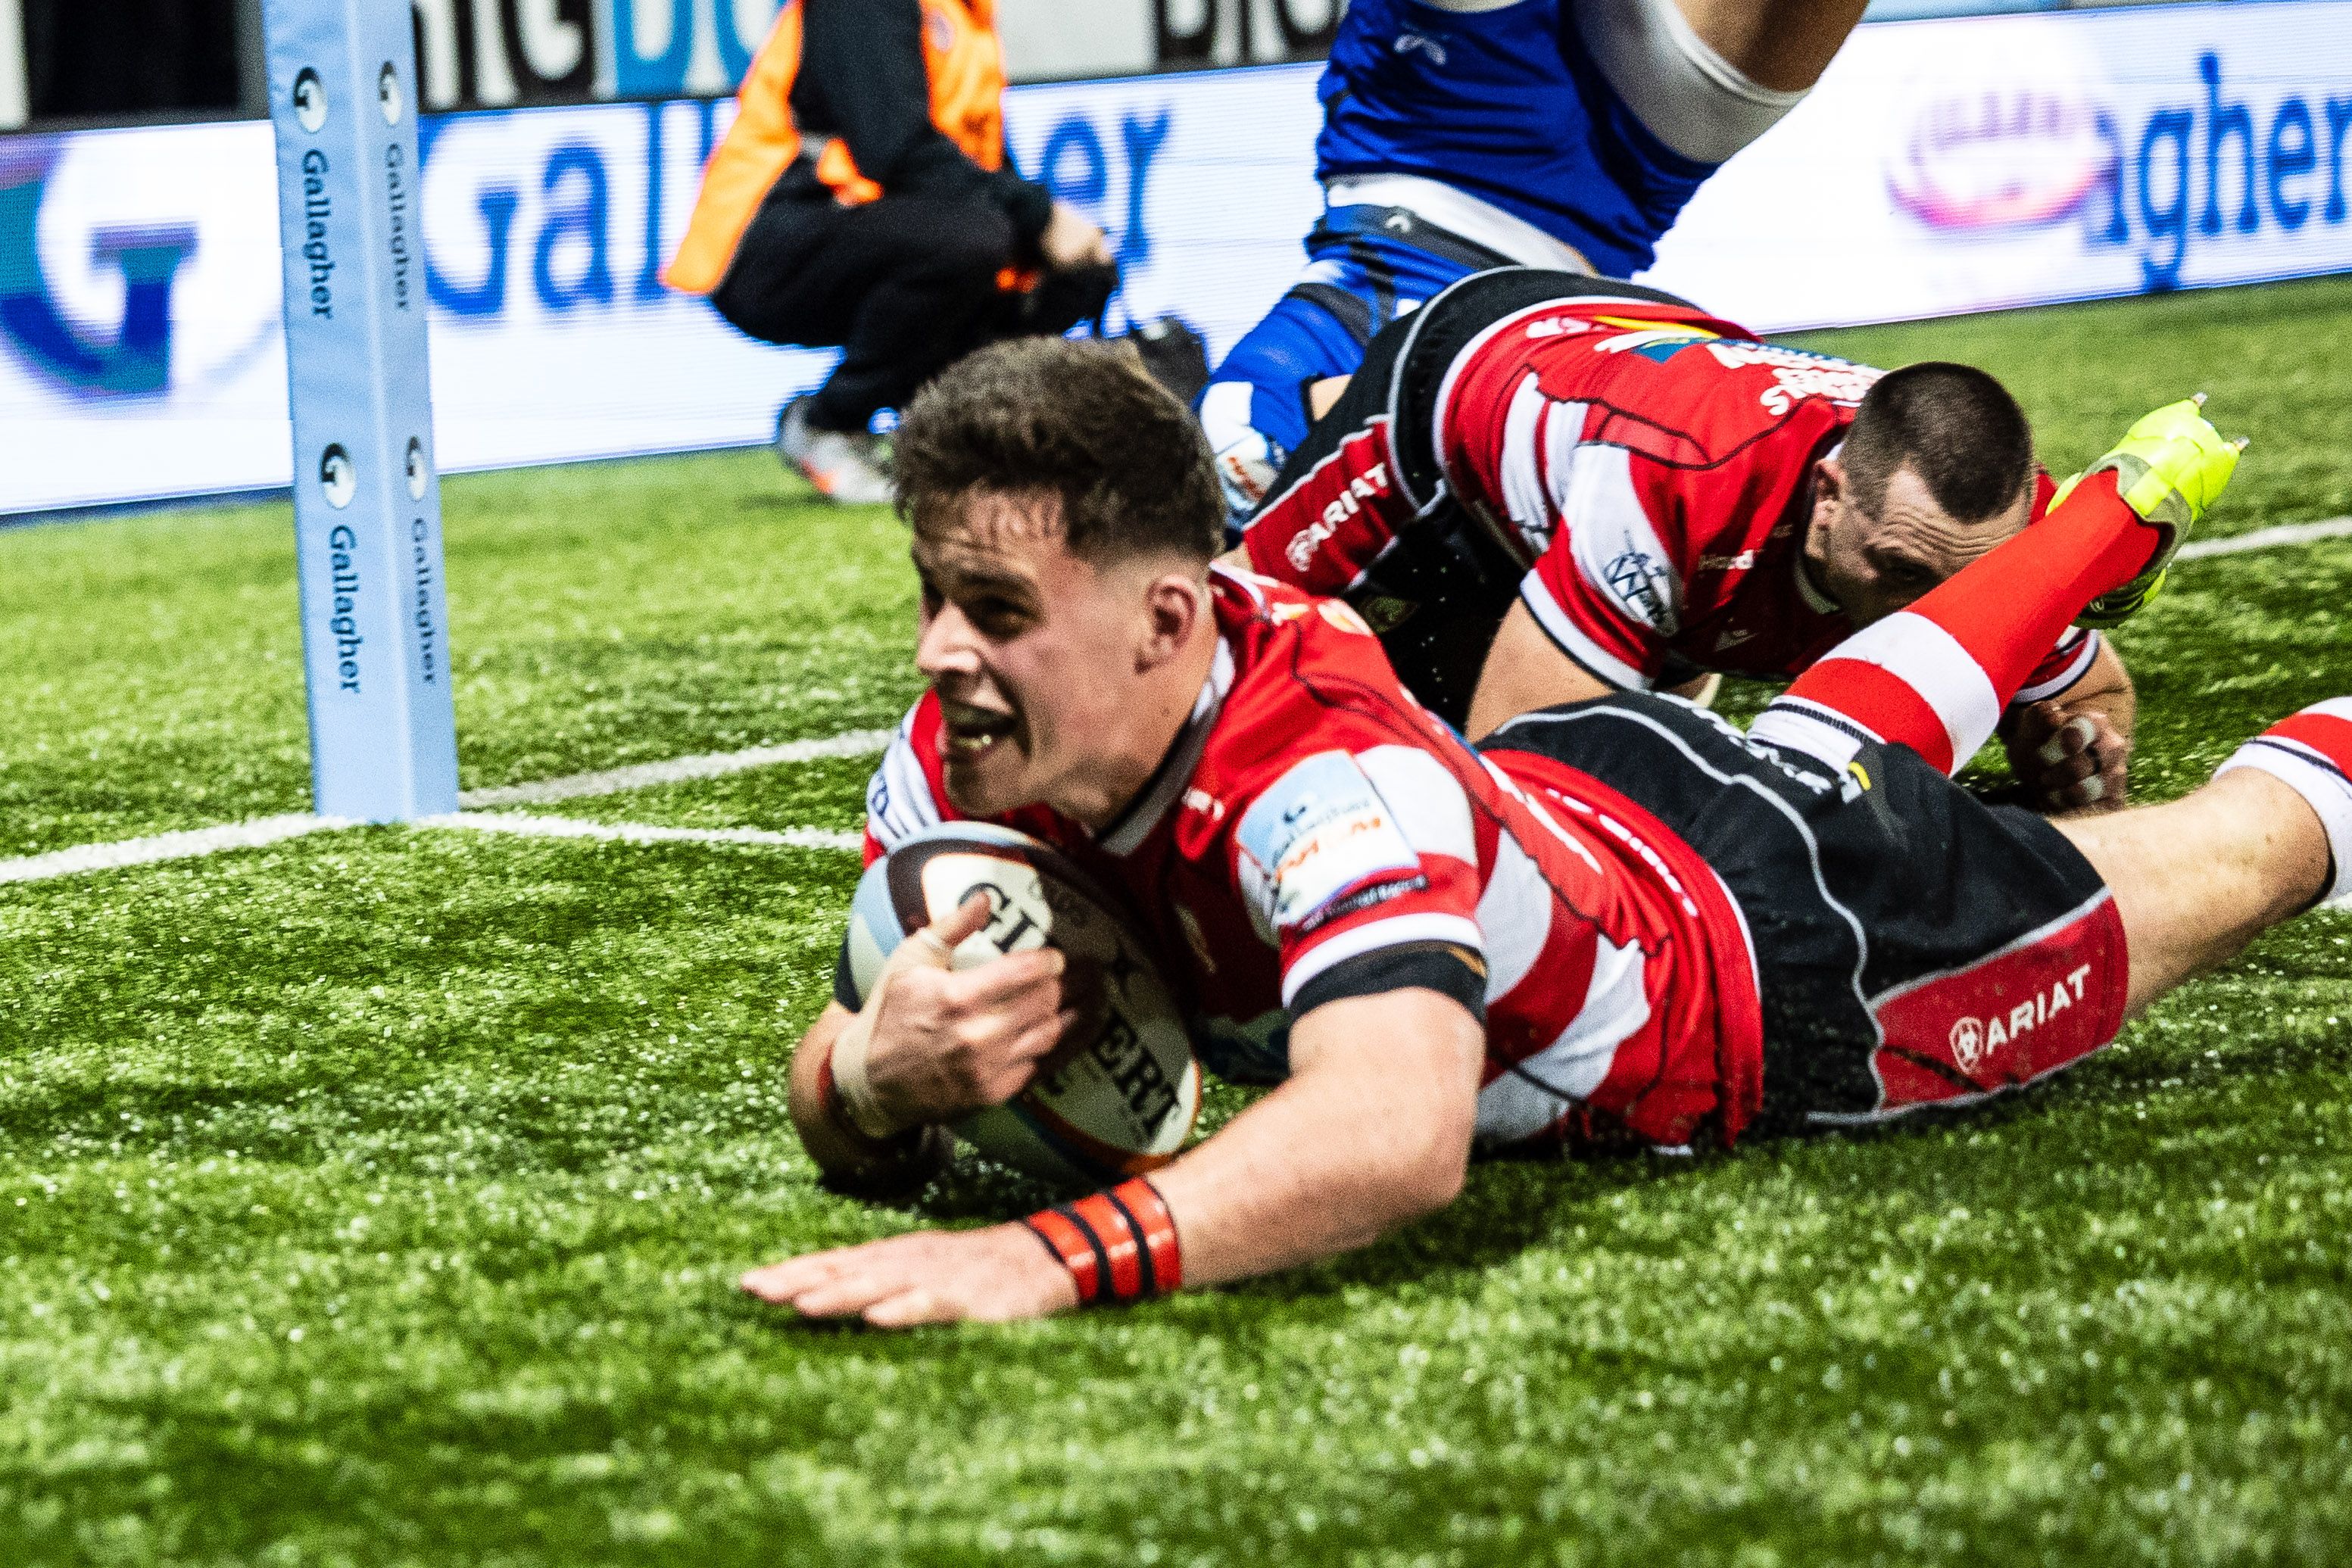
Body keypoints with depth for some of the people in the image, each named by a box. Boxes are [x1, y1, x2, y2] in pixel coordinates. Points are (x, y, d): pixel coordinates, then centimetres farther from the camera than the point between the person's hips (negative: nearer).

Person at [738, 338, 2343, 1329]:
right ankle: (2134, 503, 63)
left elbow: (1401, 1129, -65)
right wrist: (879, 1074, -42)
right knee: (1841, 736, 37)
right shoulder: (968, 757, -27)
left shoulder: (1324, 781, -48)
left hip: (1784, 973, -6)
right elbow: (840, 1123, -19)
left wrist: (1057, 1255, -75)